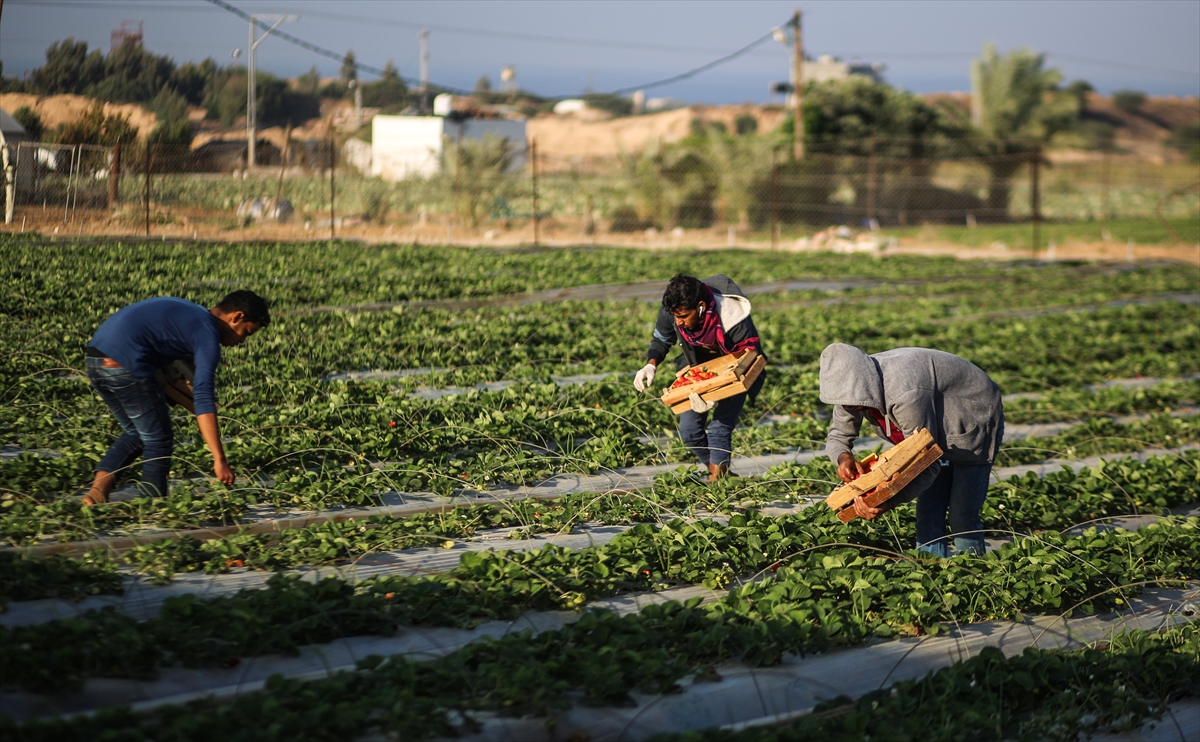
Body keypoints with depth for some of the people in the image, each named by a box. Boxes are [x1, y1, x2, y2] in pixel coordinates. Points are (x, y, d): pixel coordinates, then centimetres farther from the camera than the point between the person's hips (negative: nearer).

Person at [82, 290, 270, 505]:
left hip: (95, 357, 9)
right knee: (159, 441, 6)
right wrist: (219, 460, -18)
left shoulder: (188, 313, 22)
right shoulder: (208, 334, -5)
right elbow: (204, 400, -15)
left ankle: (98, 490, 7)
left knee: (136, 434, 21)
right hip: (125, 364, -9)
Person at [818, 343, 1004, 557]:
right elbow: (838, 436, -4)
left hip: (975, 423, -8)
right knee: (928, 513, 4)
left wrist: (888, 501, -48)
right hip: (940, 432, 8)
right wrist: (843, 457, -29)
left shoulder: (905, 395, -42)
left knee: (962, 518, -13)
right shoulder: (854, 384, -18)